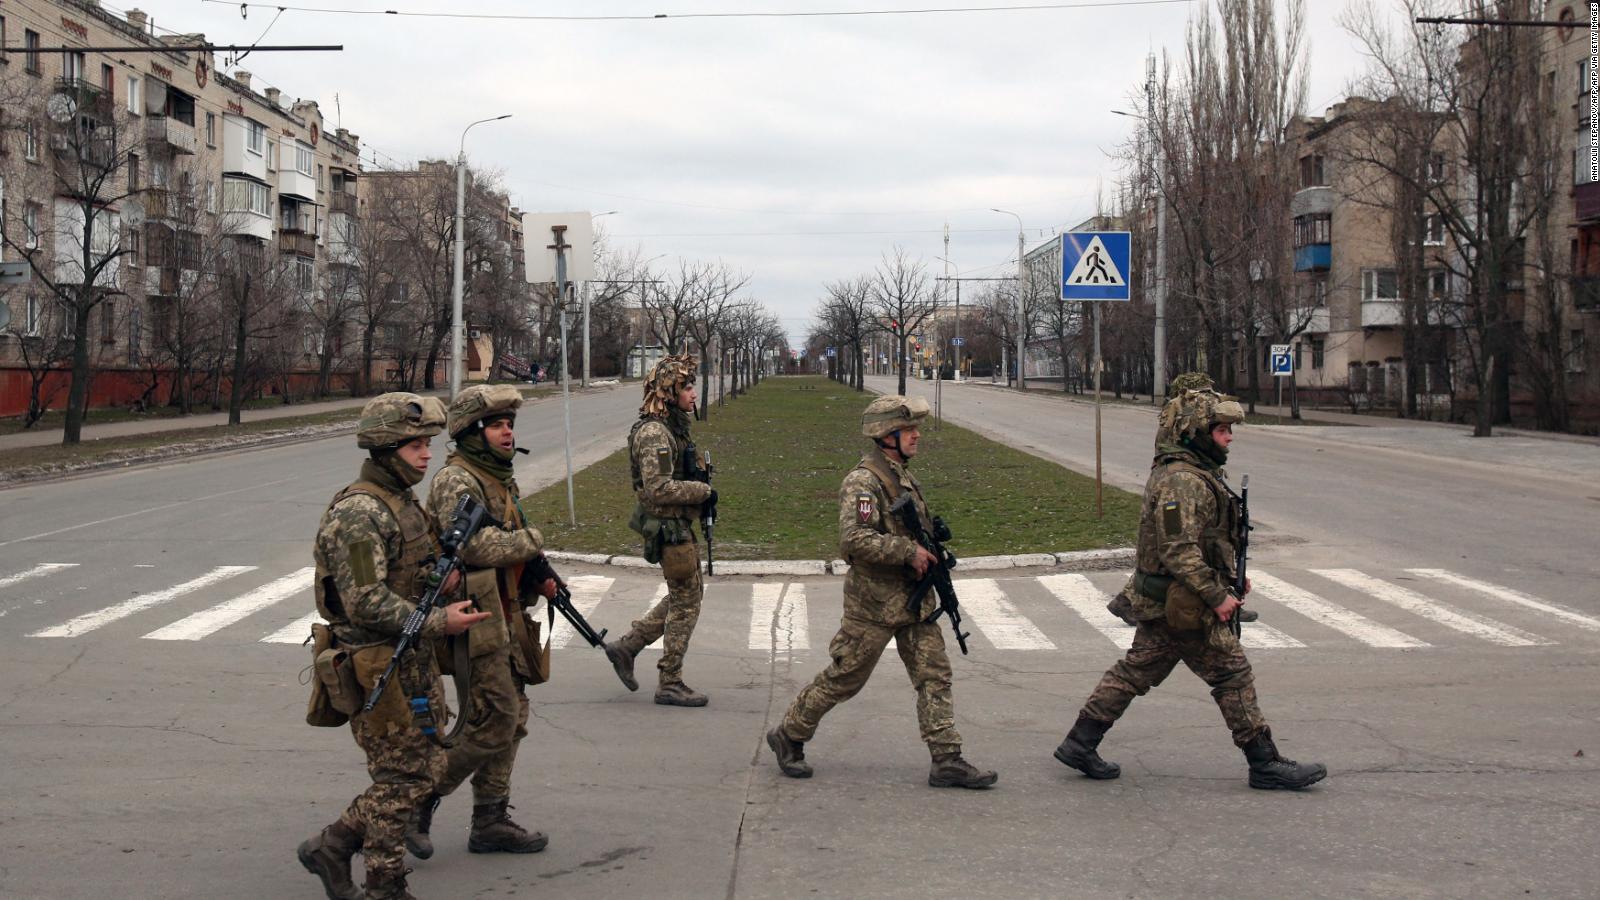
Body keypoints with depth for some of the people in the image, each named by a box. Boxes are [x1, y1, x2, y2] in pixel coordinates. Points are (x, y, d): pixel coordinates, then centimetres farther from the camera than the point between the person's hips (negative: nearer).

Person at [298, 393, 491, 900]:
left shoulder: (403, 503, 12)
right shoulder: (358, 514, -18)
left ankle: (332, 848, 23)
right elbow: (366, 604, -24)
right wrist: (438, 622, -25)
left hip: (414, 664, 9)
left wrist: (445, 579, 5)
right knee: (402, 777, -2)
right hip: (377, 670, -9)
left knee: (424, 769, 12)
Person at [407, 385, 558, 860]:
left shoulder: (500, 478, 16)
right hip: (475, 619, -10)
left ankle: (491, 822, 20)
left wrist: (536, 580, 7)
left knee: (512, 720, 12)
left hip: (505, 618, 10)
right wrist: (531, 539, -12)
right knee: (495, 722, -10)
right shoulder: (455, 481, -14)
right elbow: (477, 545, -28)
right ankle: (419, 800, 4)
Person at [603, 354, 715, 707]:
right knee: (685, 602, -1)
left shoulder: (673, 426, 11)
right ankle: (670, 684, 8)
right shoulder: (653, 433, -21)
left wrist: (702, 499, 9)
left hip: (679, 525, 10)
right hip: (669, 528, -10)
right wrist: (703, 491, -19)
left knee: (686, 595, 19)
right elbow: (658, 489, -27)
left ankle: (625, 646, 25)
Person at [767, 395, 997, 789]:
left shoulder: (905, 477, 13)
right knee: (843, 679, 4)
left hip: (915, 600, 8)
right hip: (875, 604, -8)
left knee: (935, 676, 1)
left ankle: (947, 761, 2)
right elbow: (854, 538, -29)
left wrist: (931, 544, 11)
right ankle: (788, 737, 21)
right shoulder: (863, 482, -17)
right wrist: (909, 551, -25)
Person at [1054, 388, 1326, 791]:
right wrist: (1217, 596, -21)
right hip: (1184, 606, -11)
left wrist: (1231, 576, 17)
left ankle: (1080, 743, 17)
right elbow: (1180, 552, -26)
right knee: (1233, 674, -2)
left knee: (1135, 672, 13)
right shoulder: (1181, 481, -21)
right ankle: (1265, 764, 6)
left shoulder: (1198, 472, 14)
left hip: (1159, 603, 11)